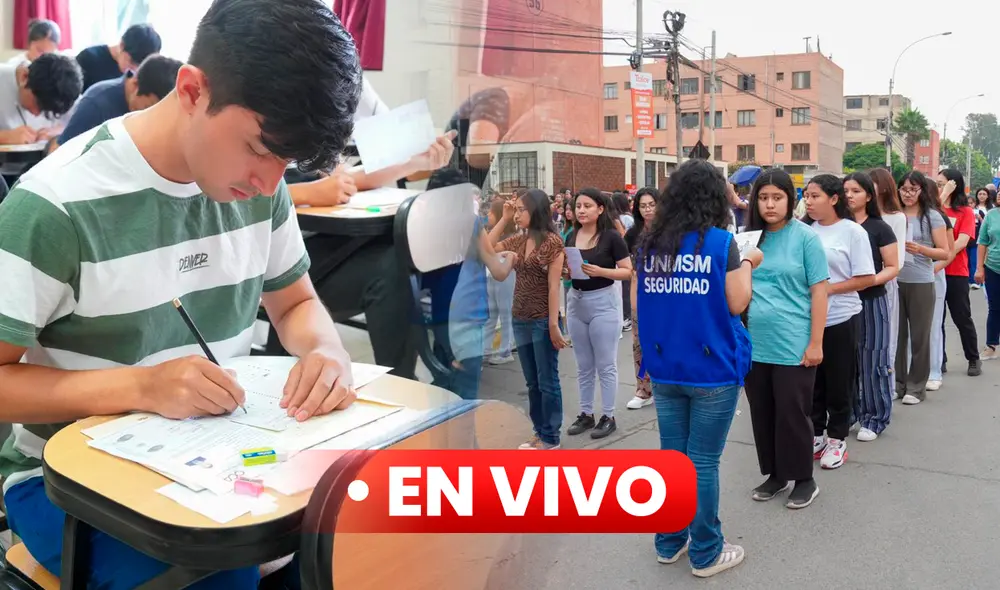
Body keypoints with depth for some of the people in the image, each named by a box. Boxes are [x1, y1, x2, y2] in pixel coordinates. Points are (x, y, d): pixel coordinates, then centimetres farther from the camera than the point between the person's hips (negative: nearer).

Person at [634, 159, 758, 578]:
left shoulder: (648, 242, 3)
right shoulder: (719, 241, -10)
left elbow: (637, 306, 10)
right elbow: (736, 304, -8)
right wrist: (747, 264, 6)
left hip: (664, 368, 5)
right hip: (711, 369, -4)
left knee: (671, 457, 14)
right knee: (703, 462, 4)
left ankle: (669, 543, 26)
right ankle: (706, 553, 17)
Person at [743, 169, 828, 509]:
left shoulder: (805, 237, -5)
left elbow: (819, 291, -6)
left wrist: (815, 342, -10)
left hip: (793, 345, -4)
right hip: (754, 344, 5)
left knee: (792, 414, 4)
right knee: (762, 414, 13)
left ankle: (804, 480, 22)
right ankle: (775, 475, 29)